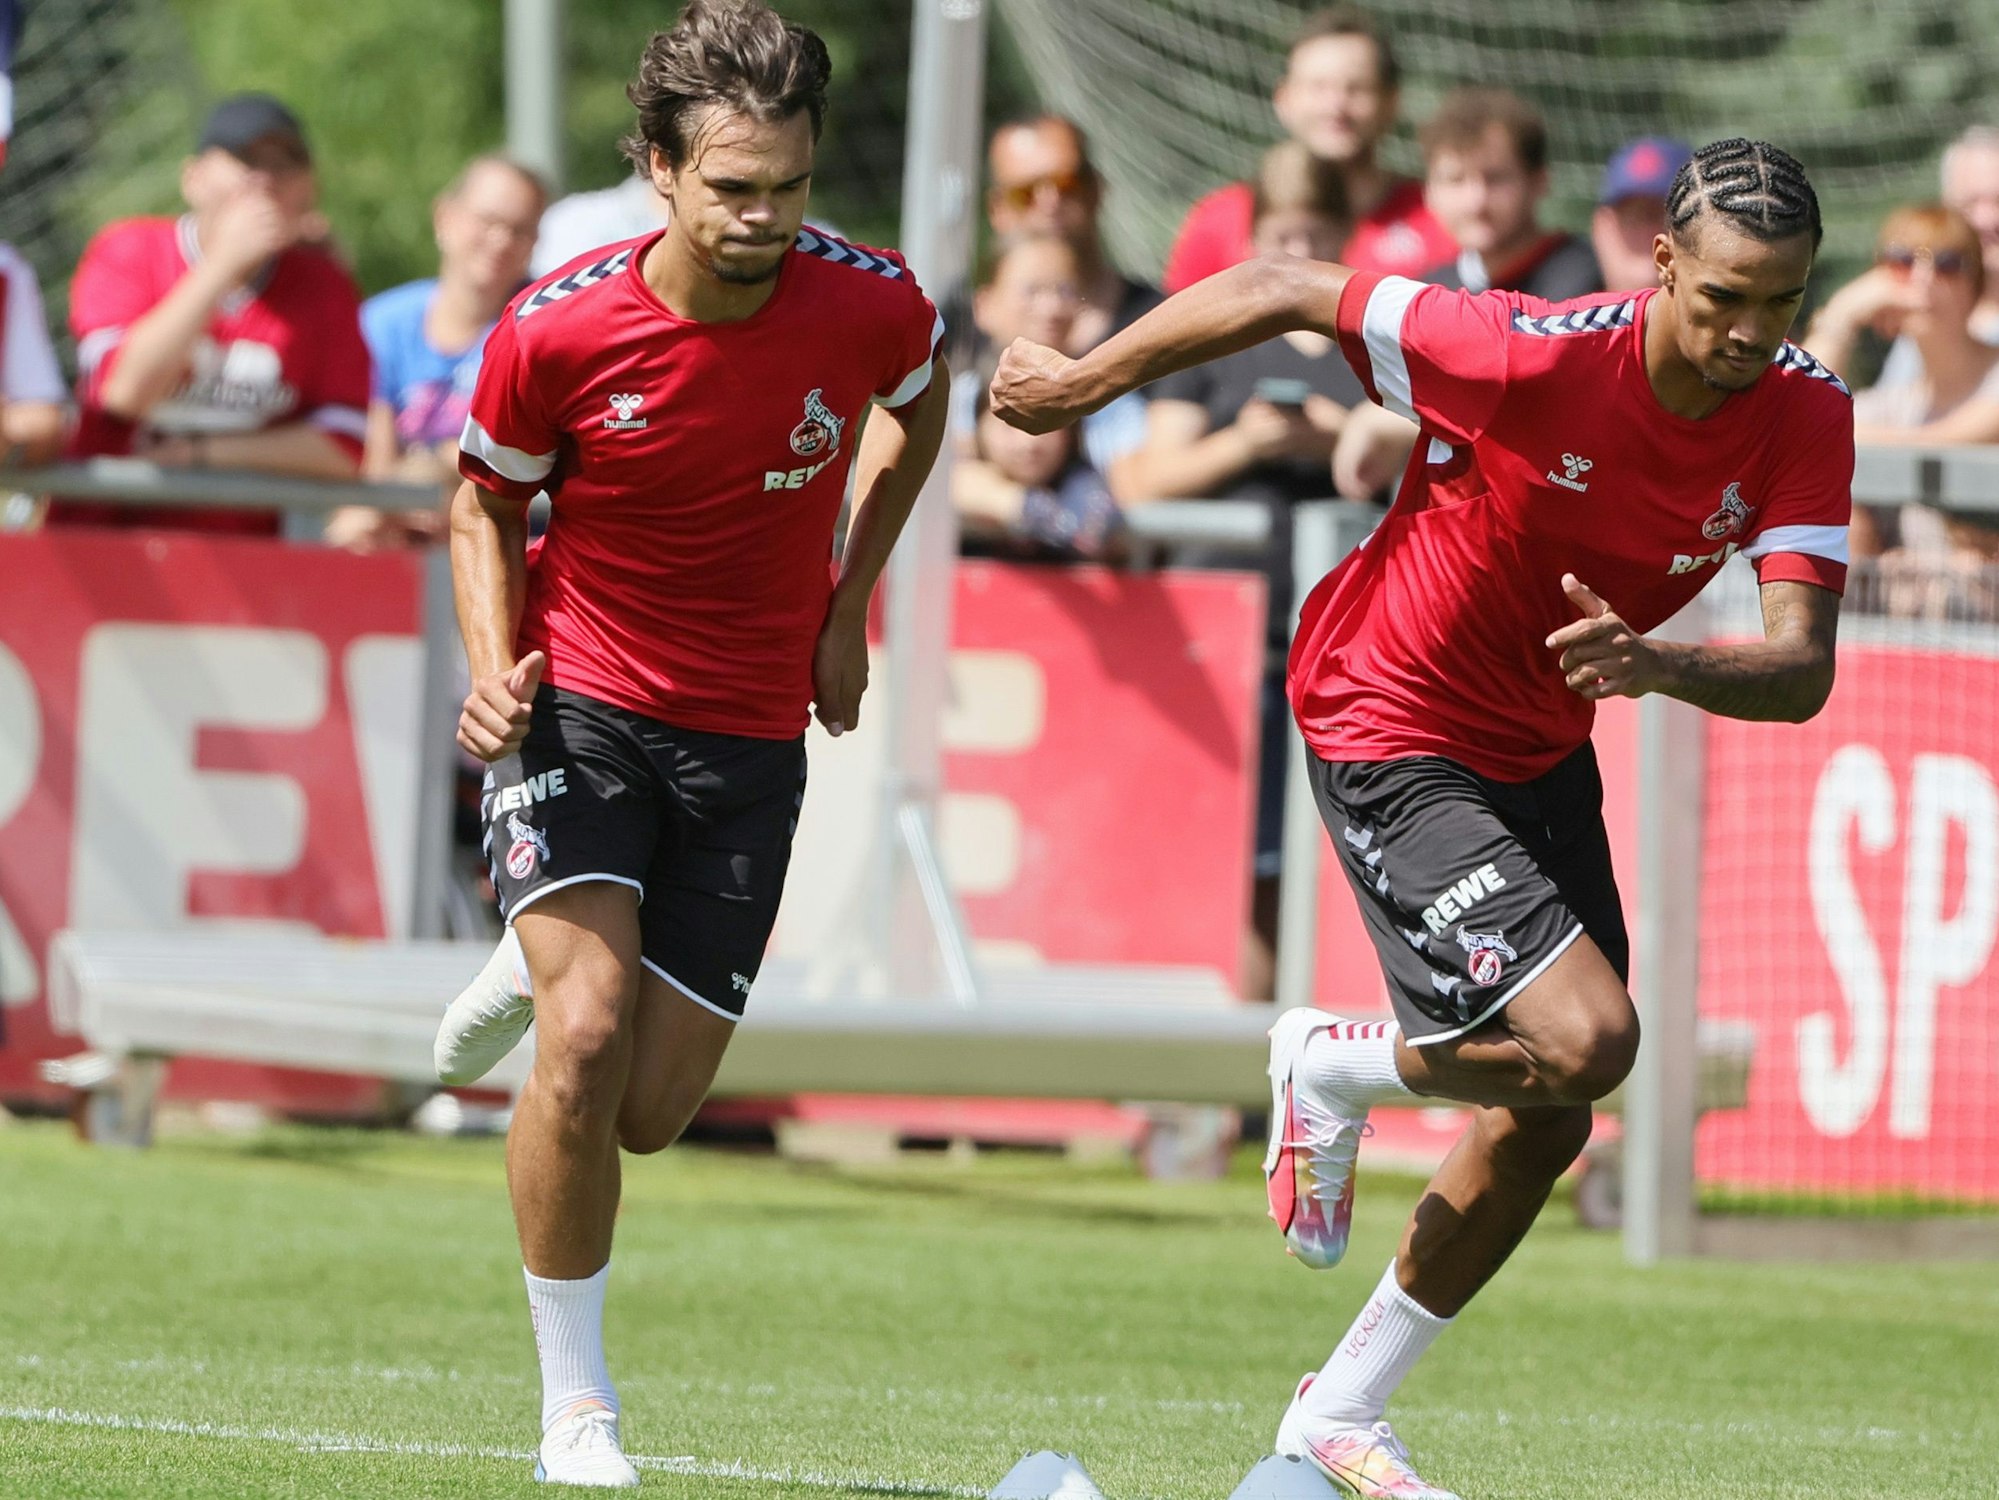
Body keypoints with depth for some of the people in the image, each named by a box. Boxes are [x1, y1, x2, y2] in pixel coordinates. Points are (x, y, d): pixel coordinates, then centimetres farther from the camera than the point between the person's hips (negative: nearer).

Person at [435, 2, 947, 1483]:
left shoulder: (872, 305, -14)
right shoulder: (556, 330, -18)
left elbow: (921, 403, 12)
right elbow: (485, 507, 1)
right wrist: (495, 672, -15)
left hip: (751, 733, 2)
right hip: (581, 700, -2)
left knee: (648, 1112, 1)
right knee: (588, 1041, -22)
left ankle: (542, 960, 37)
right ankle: (577, 1407, -7)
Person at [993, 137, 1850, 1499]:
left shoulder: (1806, 418, -14)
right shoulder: (1537, 357, -29)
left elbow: (1801, 670, -23)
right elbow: (1286, 291, -17)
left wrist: (1654, 661, -44)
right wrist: (1084, 381, -8)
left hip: (1541, 753, 7)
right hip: (1394, 736, -7)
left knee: (1543, 1126, 9)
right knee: (1587, 1040, -22)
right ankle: (1337, 1068, 9)